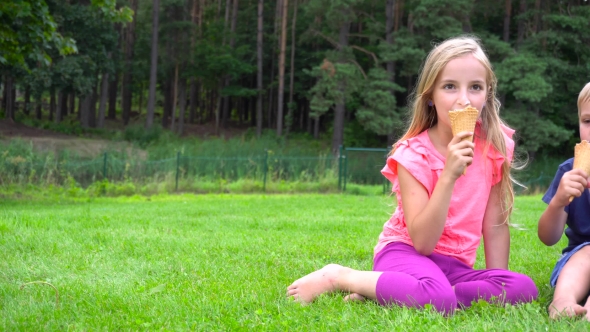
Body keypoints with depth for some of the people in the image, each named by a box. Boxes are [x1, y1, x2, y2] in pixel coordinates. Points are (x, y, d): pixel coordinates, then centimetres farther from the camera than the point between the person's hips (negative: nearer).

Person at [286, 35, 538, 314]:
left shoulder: (494, 147, -2)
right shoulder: (414, 155, -12)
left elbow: (495, 226, 3)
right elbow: (423, 241, -20)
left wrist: (498, 292, -6)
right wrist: (449, 175, -29)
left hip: (454, 264, 6)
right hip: (407, 252, -6)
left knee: (524, 289, -25)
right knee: (438, 299, -40)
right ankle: (338, 277, -14)